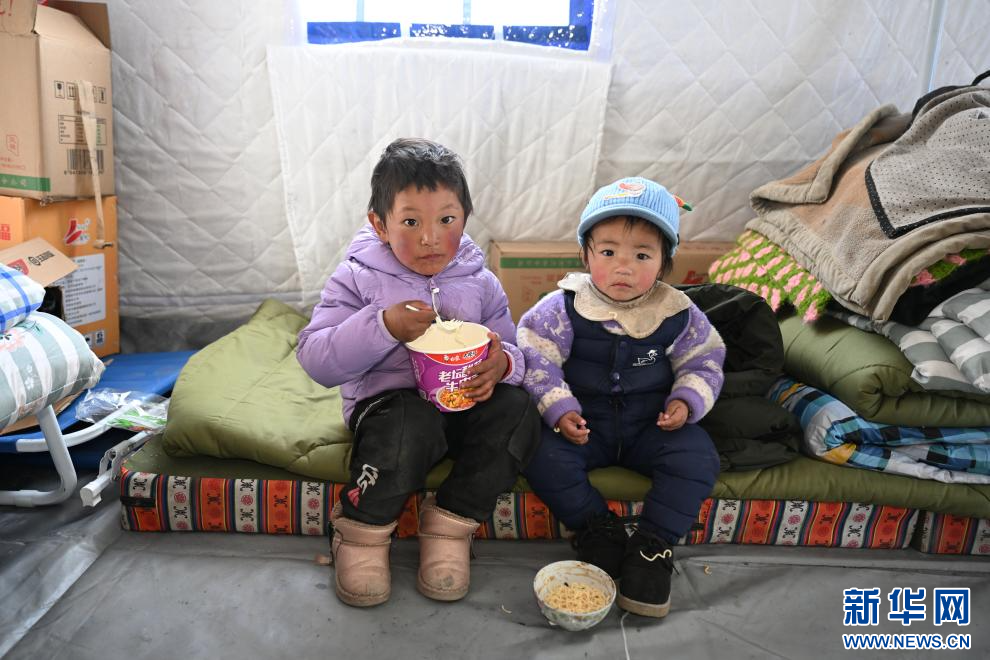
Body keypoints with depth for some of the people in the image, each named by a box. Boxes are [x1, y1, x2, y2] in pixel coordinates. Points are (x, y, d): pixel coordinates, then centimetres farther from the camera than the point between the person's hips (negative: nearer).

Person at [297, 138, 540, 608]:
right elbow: (316, 361, -12)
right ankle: (362, 530, -10)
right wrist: (382, 327, -27)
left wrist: (503, 363, -19)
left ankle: (451, 522, -9)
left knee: (518, 410, -25)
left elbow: (510, 350, 7)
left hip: (463, 405, 4)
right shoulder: (359, 279, -5)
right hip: (390, 402, -3)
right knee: (412, 421, -37)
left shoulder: (480, 283, 4)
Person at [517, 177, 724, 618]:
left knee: (697, 458, -22)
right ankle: (597, 527, -2)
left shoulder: (677, 313, -6)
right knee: (543, 457, -25)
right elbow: (536, 358, -10)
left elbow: (703, 361, 6)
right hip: (583, 425, -1)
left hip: (652, 426, 1)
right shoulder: (565, 308, -12)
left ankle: (654, 543, -5)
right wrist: (559, 408, -20)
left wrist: (687, 401, -11)